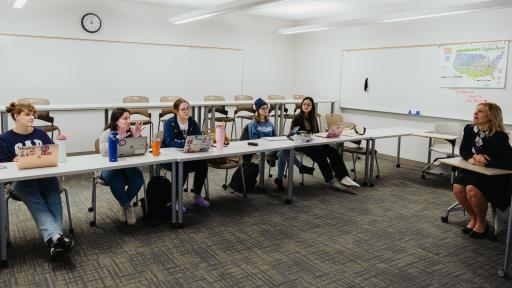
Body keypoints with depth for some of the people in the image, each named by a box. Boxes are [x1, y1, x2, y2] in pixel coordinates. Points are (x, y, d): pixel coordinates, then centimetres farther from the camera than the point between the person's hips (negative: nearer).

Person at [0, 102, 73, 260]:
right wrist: (14, 161, -15)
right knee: (35, 202, -36)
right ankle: (56, 236, -56)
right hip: (22, 179, -2)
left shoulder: (40, 133, 17)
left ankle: (53, 239, -49)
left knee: (54, 199, -31)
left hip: (46, 175, 3)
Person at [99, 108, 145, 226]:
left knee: (138, 179, -27)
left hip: (129, 167, 3)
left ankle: (123, 205, 3)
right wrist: (118, 138, -34)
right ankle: (128, 206, -3)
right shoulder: (107, 133, -7)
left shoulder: (132, 132, 2)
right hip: (110, 168, -3)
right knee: (116, 182, -34)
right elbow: (104, 151, -25)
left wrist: (137, 137, -19)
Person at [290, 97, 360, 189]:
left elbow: (317, 133, 16)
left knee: (333, 151, -18)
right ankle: (330, 180, -23)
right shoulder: (297, 118, -4)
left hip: (313, 143, 6)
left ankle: (343, 177, -27)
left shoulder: (313, 118, 14)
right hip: (301, 145, -6)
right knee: (320, 154, -32)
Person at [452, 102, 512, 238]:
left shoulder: (499, 136, -21)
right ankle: (473, 218, 5)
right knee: (457, 187, -21)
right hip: (473, 171, 5)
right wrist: (473, 157, -15)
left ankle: (481, 222, -2)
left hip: (494, 177, -5)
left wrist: (484, 162, -27)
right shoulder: (469, 129, -3)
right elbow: (463, 151, 7)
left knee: (472, 189, -31)